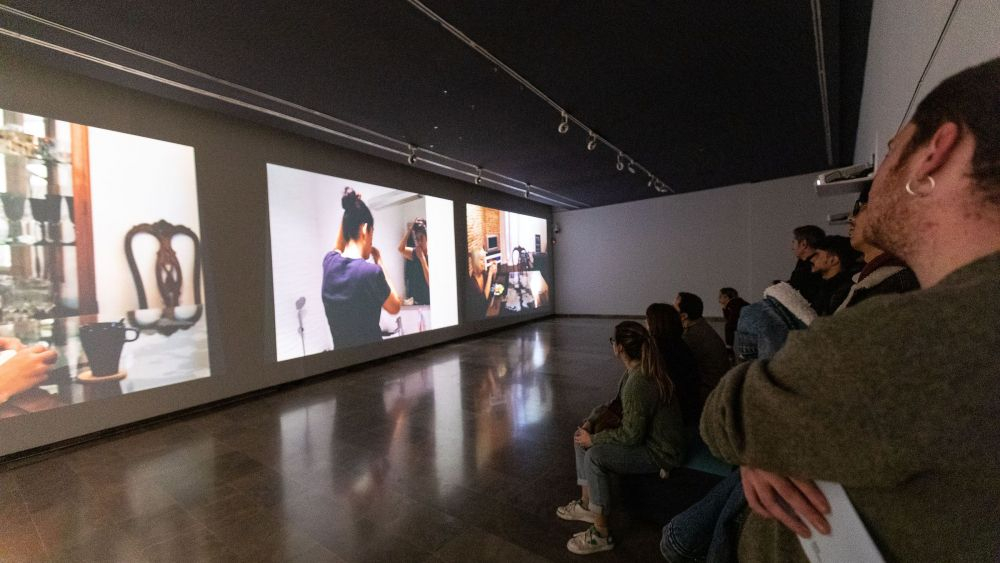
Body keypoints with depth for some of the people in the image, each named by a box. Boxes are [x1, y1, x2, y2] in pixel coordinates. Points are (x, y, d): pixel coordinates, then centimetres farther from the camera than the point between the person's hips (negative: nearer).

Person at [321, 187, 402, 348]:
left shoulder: (329, 261, -6)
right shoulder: (371, 271, -24)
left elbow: (339, 249, 21)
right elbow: (395, 308, -5)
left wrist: (348, 215, 12)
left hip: (339, 348, 6)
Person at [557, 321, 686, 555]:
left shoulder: (638, 384, -31)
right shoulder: (638, 370, -2)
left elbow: (630, 436, -26)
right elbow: (621, 407, 10)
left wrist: (594, 439, -14)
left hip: (659, 452, -10)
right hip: (647, 434, 10)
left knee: (595, 456, -25)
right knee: (582, 436, 8)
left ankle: (601, 534, -6)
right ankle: (587, 504, 20)